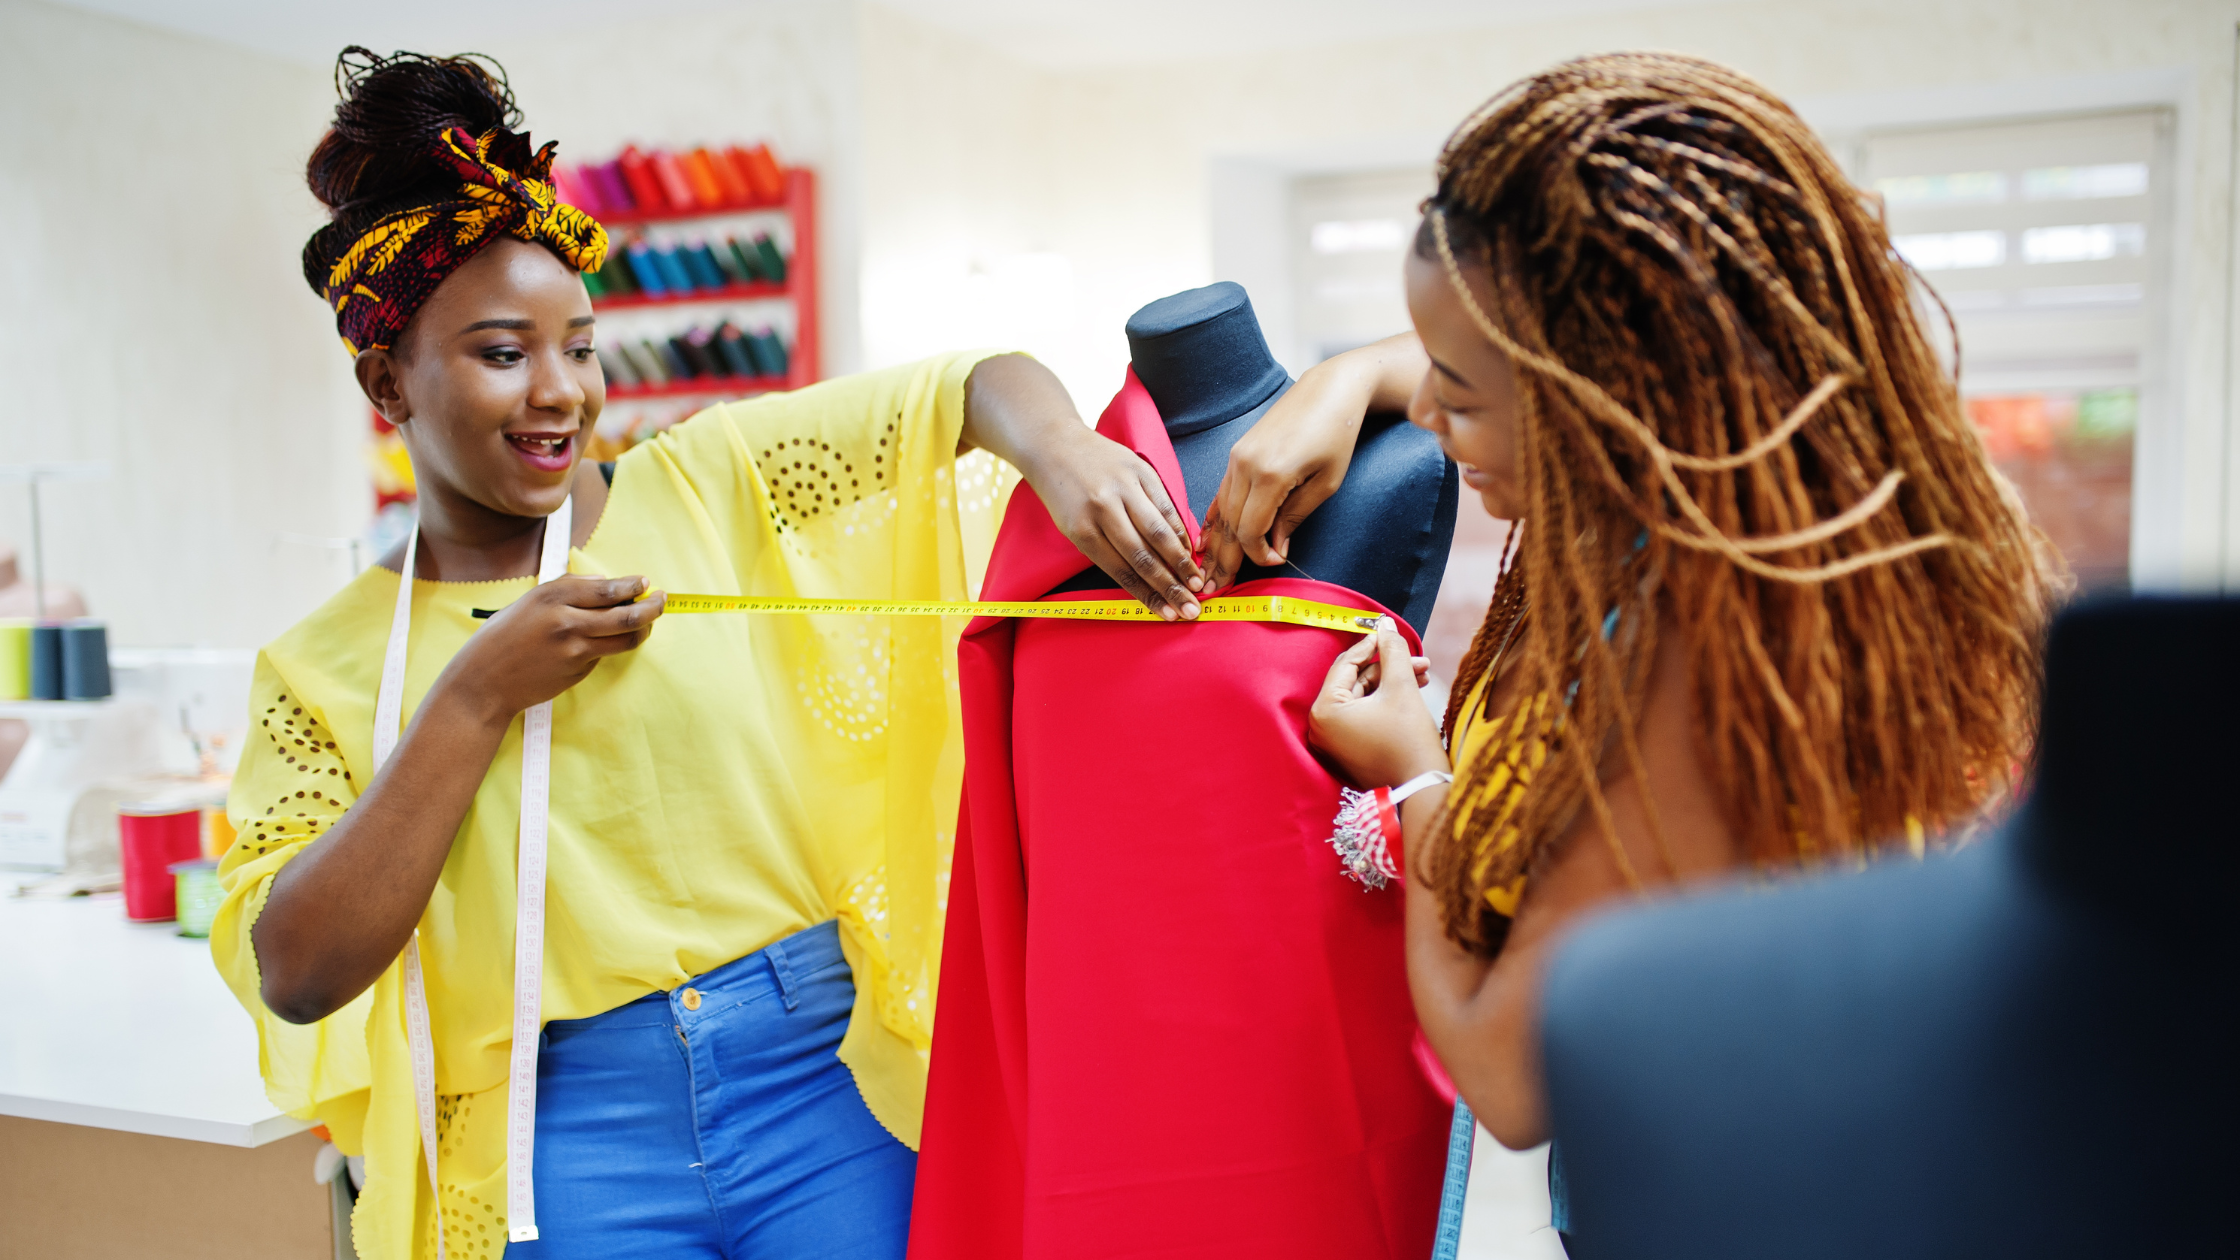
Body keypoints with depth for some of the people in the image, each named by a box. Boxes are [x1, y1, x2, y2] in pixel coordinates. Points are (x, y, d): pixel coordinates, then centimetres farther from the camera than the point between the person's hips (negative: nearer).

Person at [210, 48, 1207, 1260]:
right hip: (563, 1150, 1)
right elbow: (293, 976, -5)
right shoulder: (321, 669, 4)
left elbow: (962, 386, -4)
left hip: (830, 1084, 0)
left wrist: (1063, 450, -27)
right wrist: (475, 698, -11)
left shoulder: (714, 486, 3)